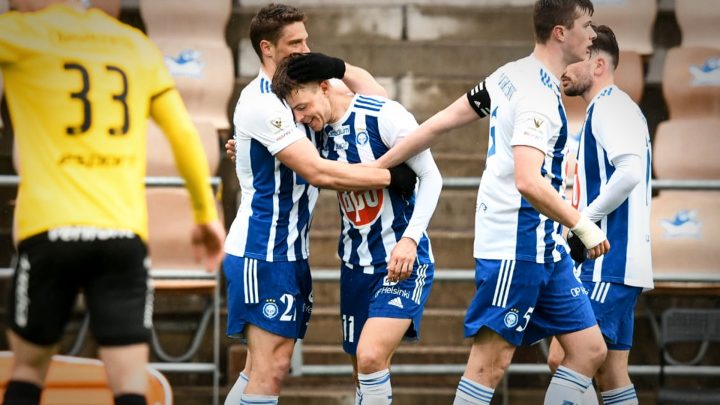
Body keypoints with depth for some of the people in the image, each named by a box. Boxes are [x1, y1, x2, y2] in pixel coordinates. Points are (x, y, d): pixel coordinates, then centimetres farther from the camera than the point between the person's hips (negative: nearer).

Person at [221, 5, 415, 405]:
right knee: (269, 369, -12)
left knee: (265, 367, 10)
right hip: (263, 251, -10)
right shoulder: (262, 104, -17)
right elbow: (319, 172, -24)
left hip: (288, 250, 10)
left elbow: (378, 99, 14)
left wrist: (341, 69, -4)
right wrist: (391, 176, -21)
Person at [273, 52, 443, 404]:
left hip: (402, 261, -7)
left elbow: (431, 177, -12)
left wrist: (410, 239, -23)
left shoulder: (384, 116, -15)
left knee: (371, 356, -23)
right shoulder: (321, 132, 5)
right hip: (356, 266, 7)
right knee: (363, 375, 9)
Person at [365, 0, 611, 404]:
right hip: (516, 245, -10)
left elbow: (441, 123, 11)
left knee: (589, 350, 7)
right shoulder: (539, 95, -18)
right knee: (492, 361, -7)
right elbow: (528, 182, -29)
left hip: (546, 248, 10)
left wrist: (377, 166, 16)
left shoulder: (513, 75, 10)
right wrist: (583, 226, -22)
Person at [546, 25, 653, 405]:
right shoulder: (608, 107, 21)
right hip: (613, 262, 10)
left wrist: (584, 221, -16)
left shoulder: (611, 106, -10)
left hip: (609, 262, -10)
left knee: (564, 357, -15)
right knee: (610, 374, 8)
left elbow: (630, 172, -25)